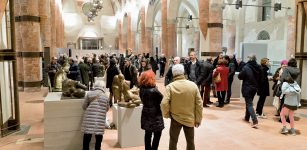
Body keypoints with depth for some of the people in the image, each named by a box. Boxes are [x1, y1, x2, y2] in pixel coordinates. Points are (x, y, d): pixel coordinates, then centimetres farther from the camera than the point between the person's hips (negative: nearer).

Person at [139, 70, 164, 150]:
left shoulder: (142, 89, -4)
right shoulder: (154, 90, -24)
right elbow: (161, 99, -13)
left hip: (146, 115, 7)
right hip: (155, 115, -7)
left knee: (148, 134, 18)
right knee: (157, 134, 9)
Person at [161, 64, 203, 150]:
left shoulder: (170, 86, -14)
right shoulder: (193, 85, -8)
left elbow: (164, 104, -20)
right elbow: (199, 104, -5)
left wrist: (166, 114, -1)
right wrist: (198, 119, 5)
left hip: (176, 118, -2)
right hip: (190, 118, 2)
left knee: (173, 141, 16)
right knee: (190, 141, 19)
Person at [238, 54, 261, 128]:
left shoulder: (246, 67, -18)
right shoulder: (258, 68, -1)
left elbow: (240, 76, -11)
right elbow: (260, 78, 6)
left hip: (247, 88, -6)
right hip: (255, 88, 6)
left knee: (249, 104, -3)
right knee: (249, 102, 21)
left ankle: (255, 121, -15)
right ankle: (247, 117, 34)